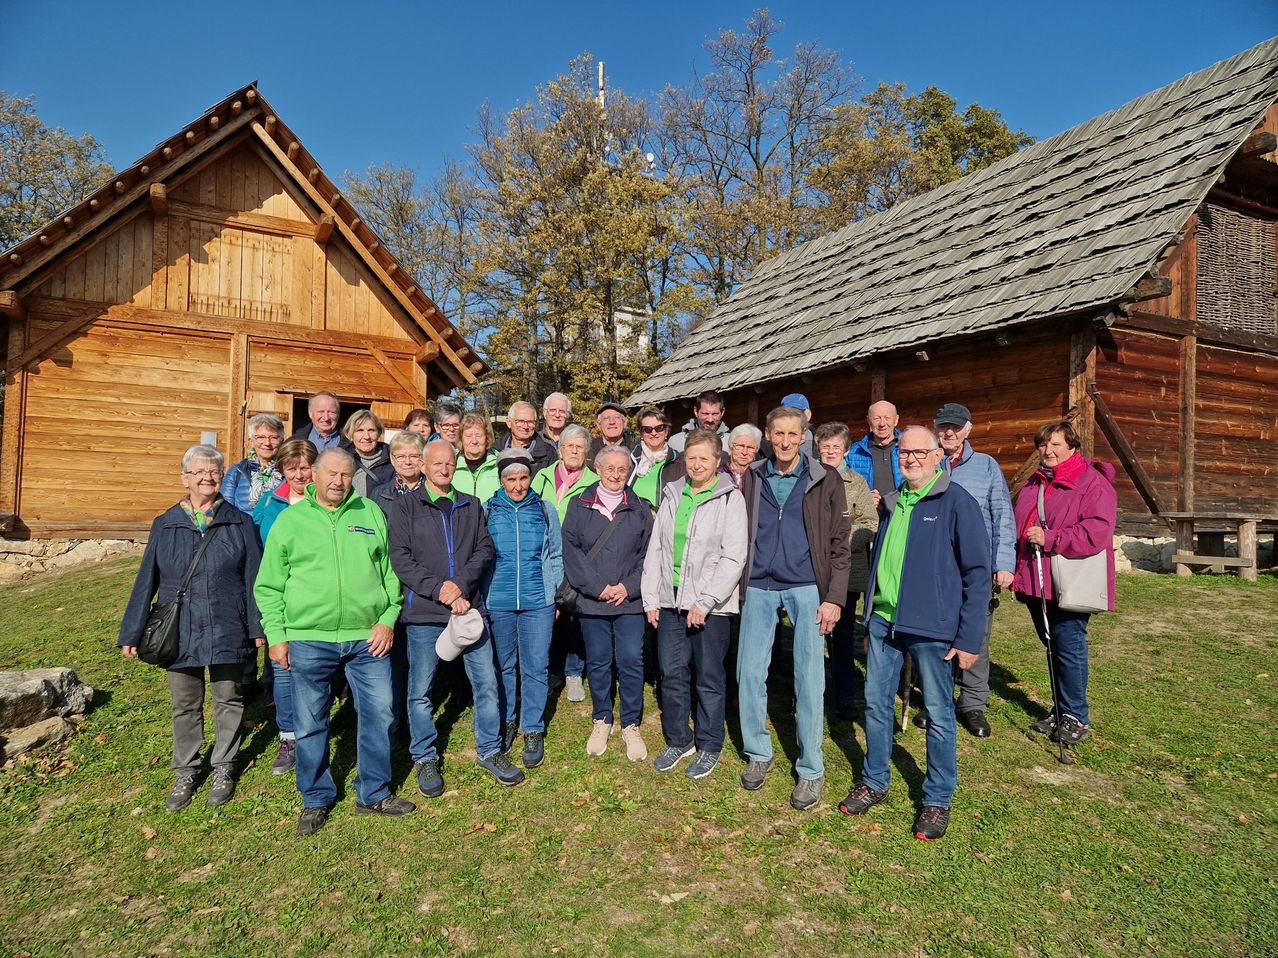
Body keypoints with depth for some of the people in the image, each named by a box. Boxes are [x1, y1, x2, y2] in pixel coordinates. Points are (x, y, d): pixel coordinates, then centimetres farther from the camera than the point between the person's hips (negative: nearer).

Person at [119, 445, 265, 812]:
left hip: (227, 633, -1)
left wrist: (258, 627, -3)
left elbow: (252, 577, -2)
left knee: (228, 701, 11)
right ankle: (185, 772, 30)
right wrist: (132, 633, 3)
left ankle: (223, 768, 28)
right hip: (179, 634, 2)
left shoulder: (239, 523, -2)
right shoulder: (165, 525, 3)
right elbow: (146, 581, 4)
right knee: (185, 706, 14)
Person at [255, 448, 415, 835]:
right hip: (308, 640, -1)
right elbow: (269, 586, 5)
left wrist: (388, 619, -1)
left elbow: (390, 571, 8)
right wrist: (276, 635, -2)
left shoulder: (371, 514, 7)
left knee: (379, 715, 7)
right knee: (310, 723, 10)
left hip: (368, 637, 1)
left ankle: (375, 793, 26)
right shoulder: (290, 519, 3)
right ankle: (316, 799, 30)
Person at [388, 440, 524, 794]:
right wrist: (438, 588, -16)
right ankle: (425, 759, 25)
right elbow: (400, 558, -7)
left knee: (486, 682, 6)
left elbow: (485, 550, 4)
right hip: (423, 612, -2)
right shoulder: (405, 506, 2)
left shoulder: (471, 506, 12)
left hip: (467, 607, 3)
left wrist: (460, 584, -12)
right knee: (421, 690, 7)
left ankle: (490, 750, 24)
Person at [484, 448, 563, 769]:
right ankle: (505, 722, 32)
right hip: (498, 601, 1)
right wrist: (480, 597, 3)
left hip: (538, 601, 0)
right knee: (503, 665, 14)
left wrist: (556, 595, 7)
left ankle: (533, 730, 17)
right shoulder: (487, 511, 1)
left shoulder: (545, 510, 3)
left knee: (536, 667, 4)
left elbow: (556, 556, 10)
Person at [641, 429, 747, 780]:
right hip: (670, 601, 4)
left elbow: (733, 558, -11)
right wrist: (651, 598, 6)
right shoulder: (672, 495, 10)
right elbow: (655, 548, 11)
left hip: (712, 605, -4)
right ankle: (678, 740, 29)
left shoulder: (730, 499, -5)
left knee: (709, 677, 7)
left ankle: (709, 746, 24)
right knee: (672, 673, 11)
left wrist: (705, 602, -15)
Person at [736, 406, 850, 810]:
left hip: (806, 588, -2)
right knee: (749, 674, 5)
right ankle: (758, 753, 25)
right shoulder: (751, 478, 6)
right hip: (758, 587, 3)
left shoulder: (825, 480, -2)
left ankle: (811, 770, 16)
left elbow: (839, 544, -2)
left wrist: (834, 597, -8)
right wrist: (739, 585, 5)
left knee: (809, 680, 2)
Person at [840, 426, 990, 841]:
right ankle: (874, 782, 29)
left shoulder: (957, 502, -8)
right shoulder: (891, 503, 11)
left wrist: (969, 638, -12)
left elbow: (977, 572, -9)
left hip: (932, 627, -6)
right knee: (876, 703, 12)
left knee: (938, 714, 7)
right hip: (884, 620, 6)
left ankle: (937, 799, 24)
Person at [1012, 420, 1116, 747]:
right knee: (1052, 647, 16)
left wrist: (1049, 538, -23)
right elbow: (1019, 527, 23)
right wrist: (1016, 571, 15)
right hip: (1036, 583, 7)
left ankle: (1076, 716, 14)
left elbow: (1097, 533, -21)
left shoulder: (1093, 484, -10)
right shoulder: (1033, 484, 14)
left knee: (1069, 648, -1)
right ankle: (1060, 710, 28)